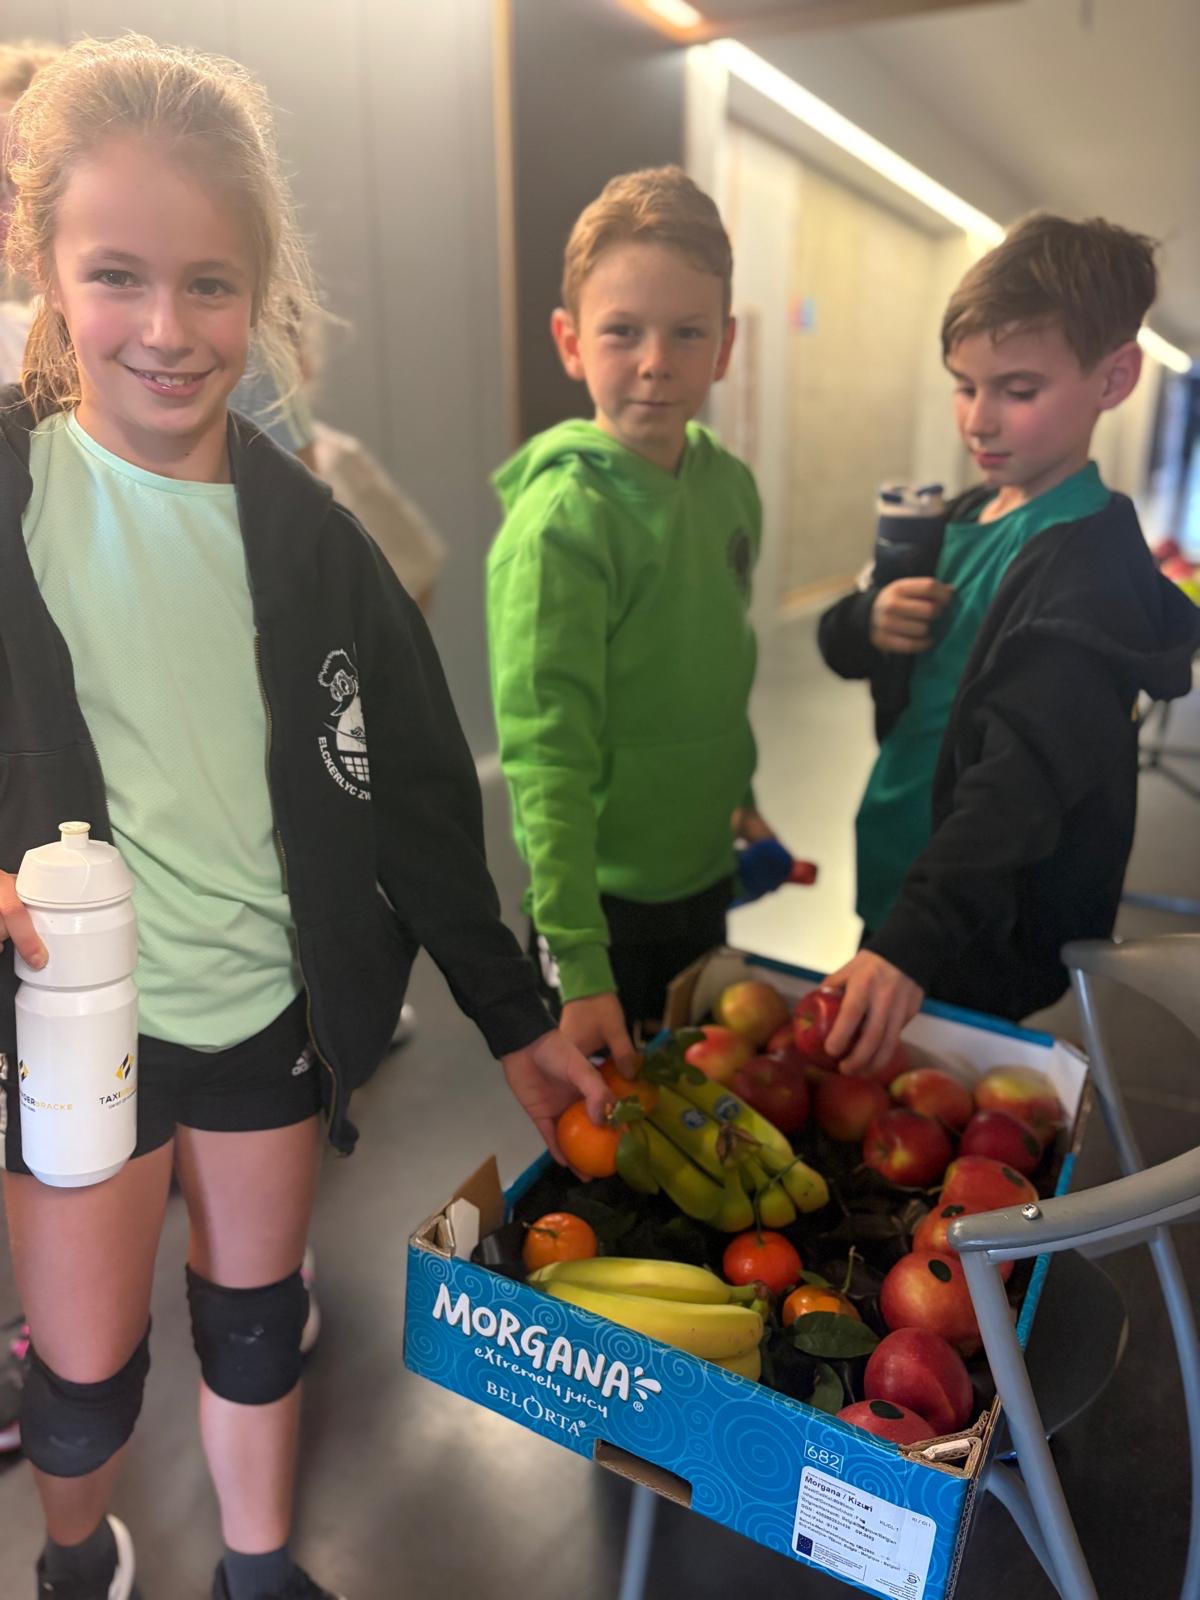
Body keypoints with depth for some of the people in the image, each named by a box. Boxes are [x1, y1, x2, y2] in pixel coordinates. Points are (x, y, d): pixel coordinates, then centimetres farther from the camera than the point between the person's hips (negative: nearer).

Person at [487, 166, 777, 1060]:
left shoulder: (730, 485, 0)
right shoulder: (562, 517, -22)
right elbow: (544, 753, -25)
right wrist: (578, 964, -26)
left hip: (708, 879, 7)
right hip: (607, 898, -7)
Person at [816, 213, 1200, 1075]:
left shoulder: (1092, 568, -21)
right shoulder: (966, 520, 4)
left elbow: (1024, 782, -33)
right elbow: (838, 640, 11)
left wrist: (911, 941, -44)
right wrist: (869, 622, -13)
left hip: (987, 947, -8)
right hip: (896, 896, 8)